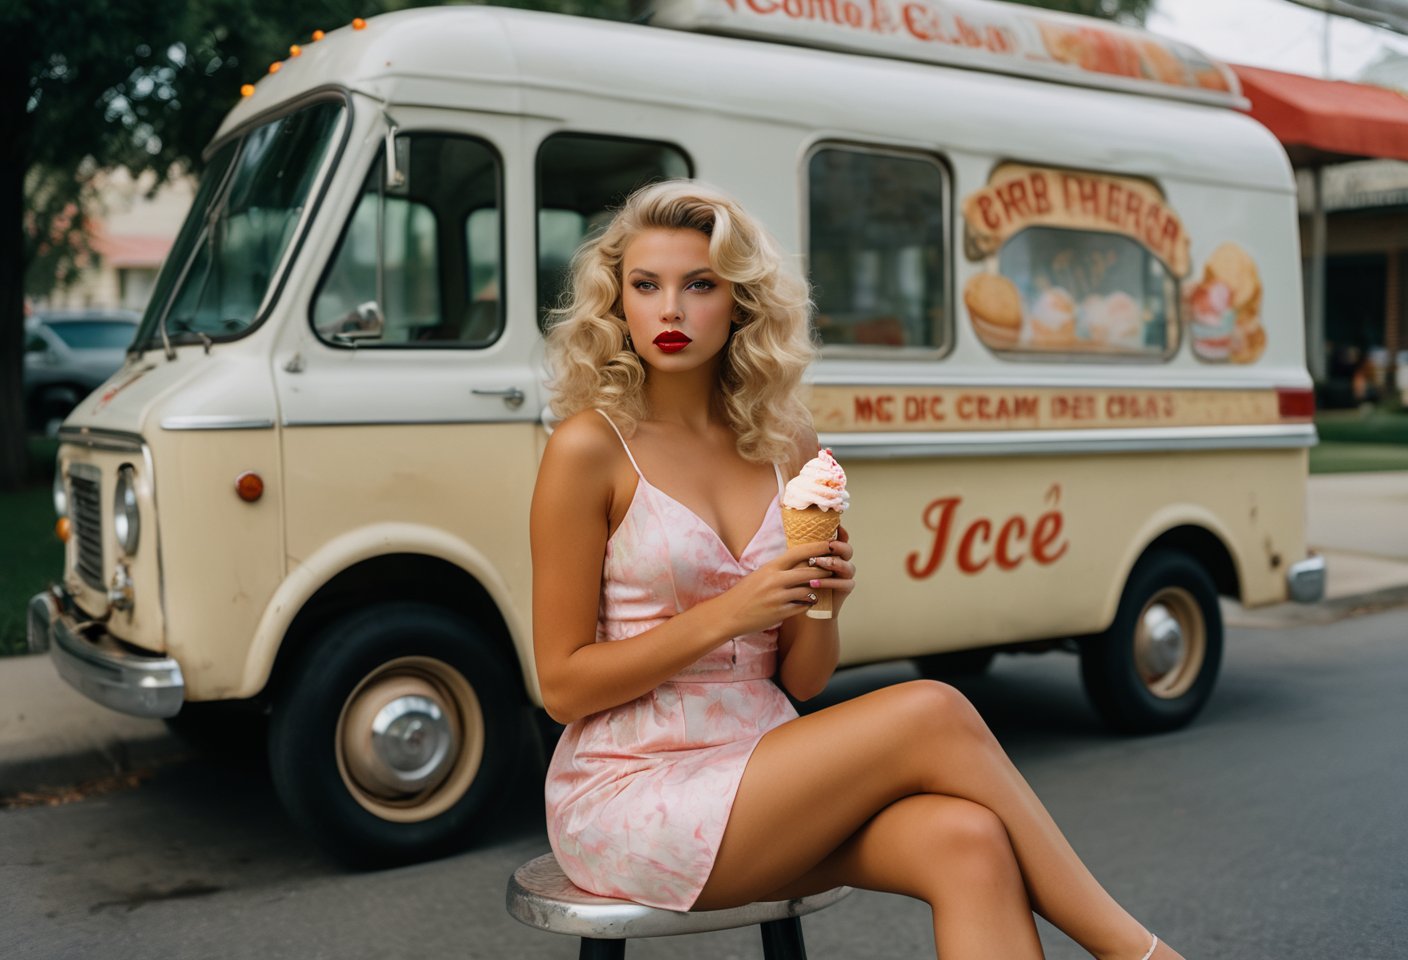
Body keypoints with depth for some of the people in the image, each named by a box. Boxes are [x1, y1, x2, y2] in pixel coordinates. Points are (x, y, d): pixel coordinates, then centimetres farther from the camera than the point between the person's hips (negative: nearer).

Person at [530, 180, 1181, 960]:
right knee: (933, 713, -22)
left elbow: (801, 681, 10)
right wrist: (728, 612, -18)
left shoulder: (786, 445, 7)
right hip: (629, 792, -5)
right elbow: (562, 685, -9)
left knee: (967, 843, -25)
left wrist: (822, 607, -12)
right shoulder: (590, 448, -8)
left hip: (759, 765, 5)